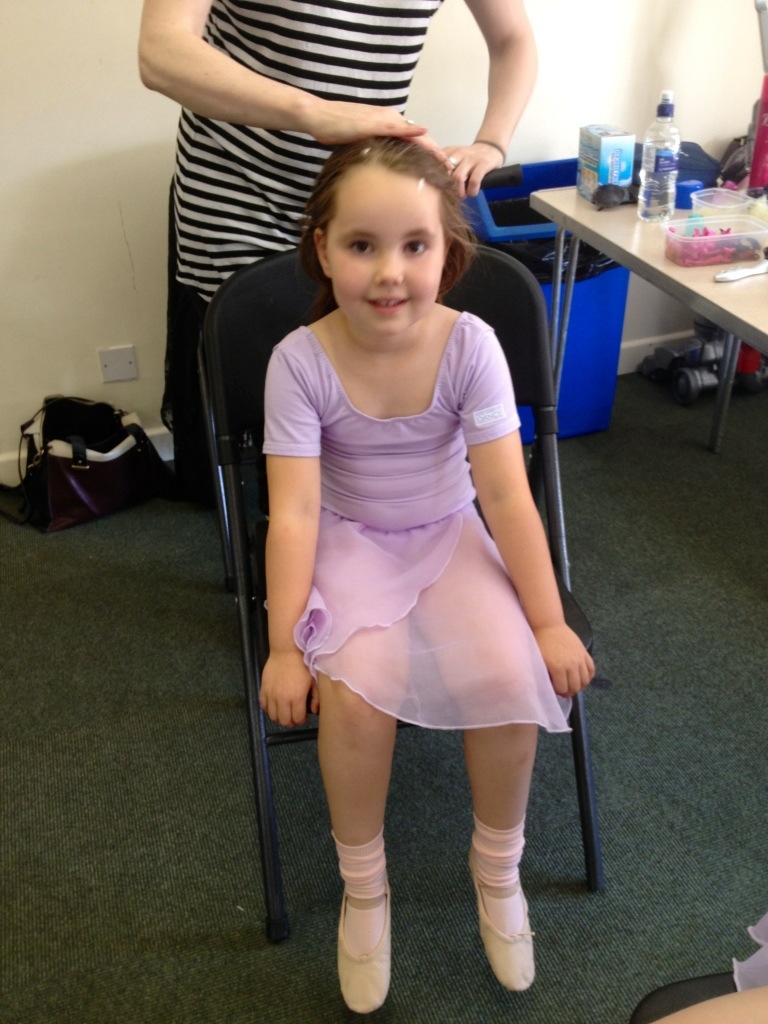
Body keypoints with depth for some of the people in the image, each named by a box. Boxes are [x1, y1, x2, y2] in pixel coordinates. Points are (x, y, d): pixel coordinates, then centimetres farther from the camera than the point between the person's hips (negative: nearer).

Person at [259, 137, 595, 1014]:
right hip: (350, 546, -1)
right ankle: (363, 885, 4)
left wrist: (549, 623, -14)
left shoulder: (470, 344, -16)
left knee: (513, 677, -22)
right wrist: (285, 644, -22)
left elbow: (506, 493, -15)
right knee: (356, 693, -27)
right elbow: (295, 510, -19)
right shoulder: (300, 360, -18)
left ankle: (498, 868, 9)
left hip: (450, 538, 1)